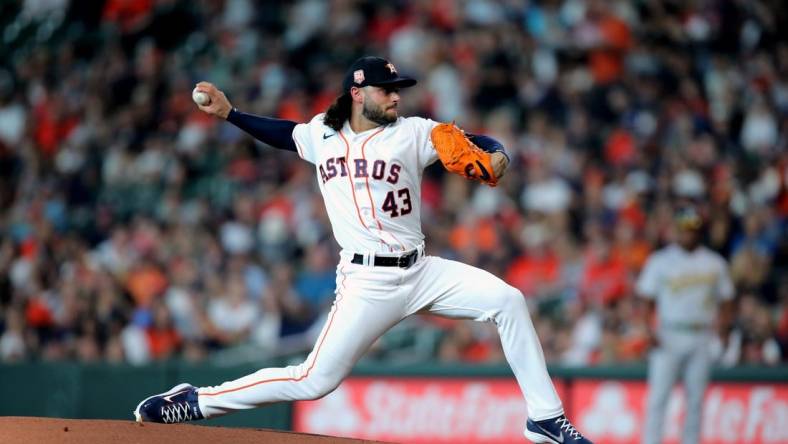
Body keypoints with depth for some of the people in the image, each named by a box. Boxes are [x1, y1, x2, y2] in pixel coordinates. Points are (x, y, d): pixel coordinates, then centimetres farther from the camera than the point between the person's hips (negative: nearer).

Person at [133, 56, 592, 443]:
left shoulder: (412, 132, 2)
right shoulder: (322, 135, 7)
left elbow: (473, 143, -2)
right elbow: (283, 132, 28)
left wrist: (498, 156, -25)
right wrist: (228, 112, 20)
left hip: (422, 271, 2)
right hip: (369, 282, -2)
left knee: (509, 301, -15)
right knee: (315, 381, -9)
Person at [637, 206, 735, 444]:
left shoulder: (714, 263, 10)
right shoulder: (660, 261, 3)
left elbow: (725, 300, 13)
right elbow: (648, 299, 2)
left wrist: (724, 322, -7)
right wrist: (650, 330, -11)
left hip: (701, 337, 3)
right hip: (668, 336, -3)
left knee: (696, 398, 4)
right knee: (658, 395, -8)